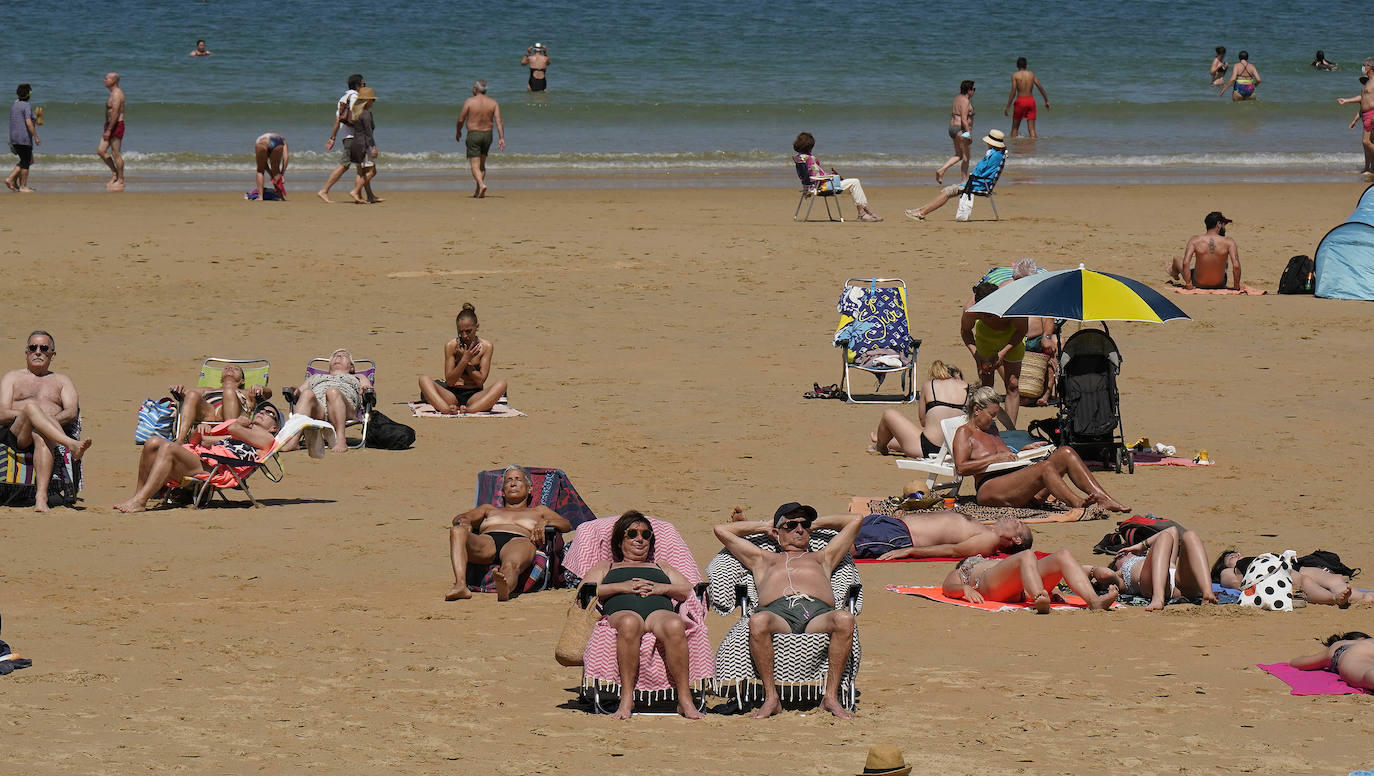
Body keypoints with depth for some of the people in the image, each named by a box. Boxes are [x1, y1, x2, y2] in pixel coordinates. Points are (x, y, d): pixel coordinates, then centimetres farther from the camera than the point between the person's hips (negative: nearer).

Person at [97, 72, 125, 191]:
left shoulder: (117, 94, -17)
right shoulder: (113, 93, 16)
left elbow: (115, 113, -24)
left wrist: (109, 130, -24)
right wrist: (105, 129, 22)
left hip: (116, 125, -10)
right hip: (110, 125, 10)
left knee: (116, 154, -4)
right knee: (100, 151, 8)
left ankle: (120, 180, 4)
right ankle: (115, 174, 18)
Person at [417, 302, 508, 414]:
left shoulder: (485, 346, -1)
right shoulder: (451, 345, -2)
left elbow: (480, 381, -5)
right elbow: (449, 381, -6)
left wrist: (467, 363, -16)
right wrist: (464, 360, -17)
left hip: (474, 396, 0)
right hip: (453, 395, 0)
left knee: (501, 384, -28)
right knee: (424, 380, -24)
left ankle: (468, 410, -46)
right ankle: (447, 410, -48)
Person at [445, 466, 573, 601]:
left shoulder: (539, 510, 37)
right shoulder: (489, 509, 42)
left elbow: (566, 525, 21)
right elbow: (458, 518, 28)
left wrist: (544, 522, -1)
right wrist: (464, 521, 2)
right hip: (487, 542, 2)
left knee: (511, 566, -42)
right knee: (457, 531, -33)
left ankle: (505, 589, -78)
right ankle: (460, 585, -53)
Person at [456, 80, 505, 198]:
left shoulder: (469, 101, -10)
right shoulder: (493, 103, -1)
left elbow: (461, 120, -5)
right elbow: (499, 121, -8)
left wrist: (458, 131, 13)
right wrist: (501, 138, -9)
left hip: (473, 135, -4)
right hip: (487, 135, 4)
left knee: (475, 166, -3)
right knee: (482, 165, 19)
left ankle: (482, 185, -27)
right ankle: (478, 191, 21)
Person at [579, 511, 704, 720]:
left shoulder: (662, 568, 39)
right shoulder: (606, 568, 35)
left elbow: (688, 590, 23)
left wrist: (663, 588, 3)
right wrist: (621, 587, 1)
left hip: (660, 611, 1)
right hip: (620, 612, -1)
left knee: (674, 625, -40)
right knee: (629, 623, -43)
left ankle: (684, 700, -42)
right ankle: (626, 699, -43)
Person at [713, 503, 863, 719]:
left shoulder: (821, 559, 41)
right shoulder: (764, 559, 40)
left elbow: (854, 521, 46)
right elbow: (722, 531, 43)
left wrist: (815, 524, 50)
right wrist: (764, 526, 47)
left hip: (818, 615, 1)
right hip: (778, 613, -1)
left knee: (844, 619, -37)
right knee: (757, 621, -39)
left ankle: (831, 695, -33)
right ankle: (771, 697, -33)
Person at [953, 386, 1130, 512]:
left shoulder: (990, 431, 32)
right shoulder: (964, 433, 5)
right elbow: (961, 468, -10)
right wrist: (996, 458, -12)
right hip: (989, 489, -9)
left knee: (1066, 453, -9)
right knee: (1045, 467, -34)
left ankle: (1103, 498, -22)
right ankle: (1077, 503, -52)